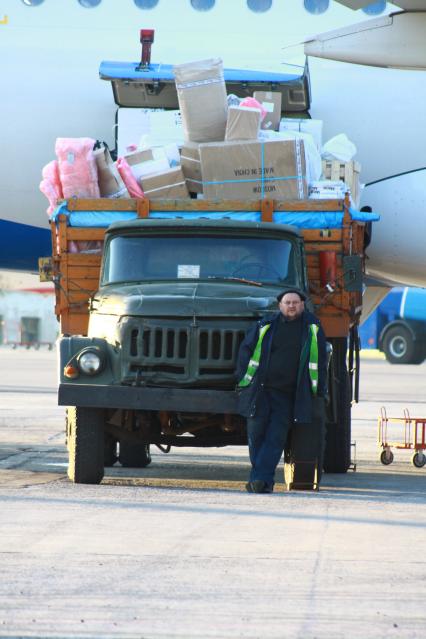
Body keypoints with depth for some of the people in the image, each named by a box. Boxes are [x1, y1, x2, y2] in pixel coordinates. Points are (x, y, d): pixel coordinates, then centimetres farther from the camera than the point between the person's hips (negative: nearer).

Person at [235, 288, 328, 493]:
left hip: (287, 394, 0)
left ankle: (259, 478, -15)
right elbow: (245, 350, 12)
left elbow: (320, 359, 11)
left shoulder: (312, 327, 8)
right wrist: (243, 379, 4)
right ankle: (264, 482, 8)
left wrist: (319, 391, 6)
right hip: (259, 390, 0)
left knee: (275, 437, -10)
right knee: (256, 434, -2)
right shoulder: (265, 326, 6)